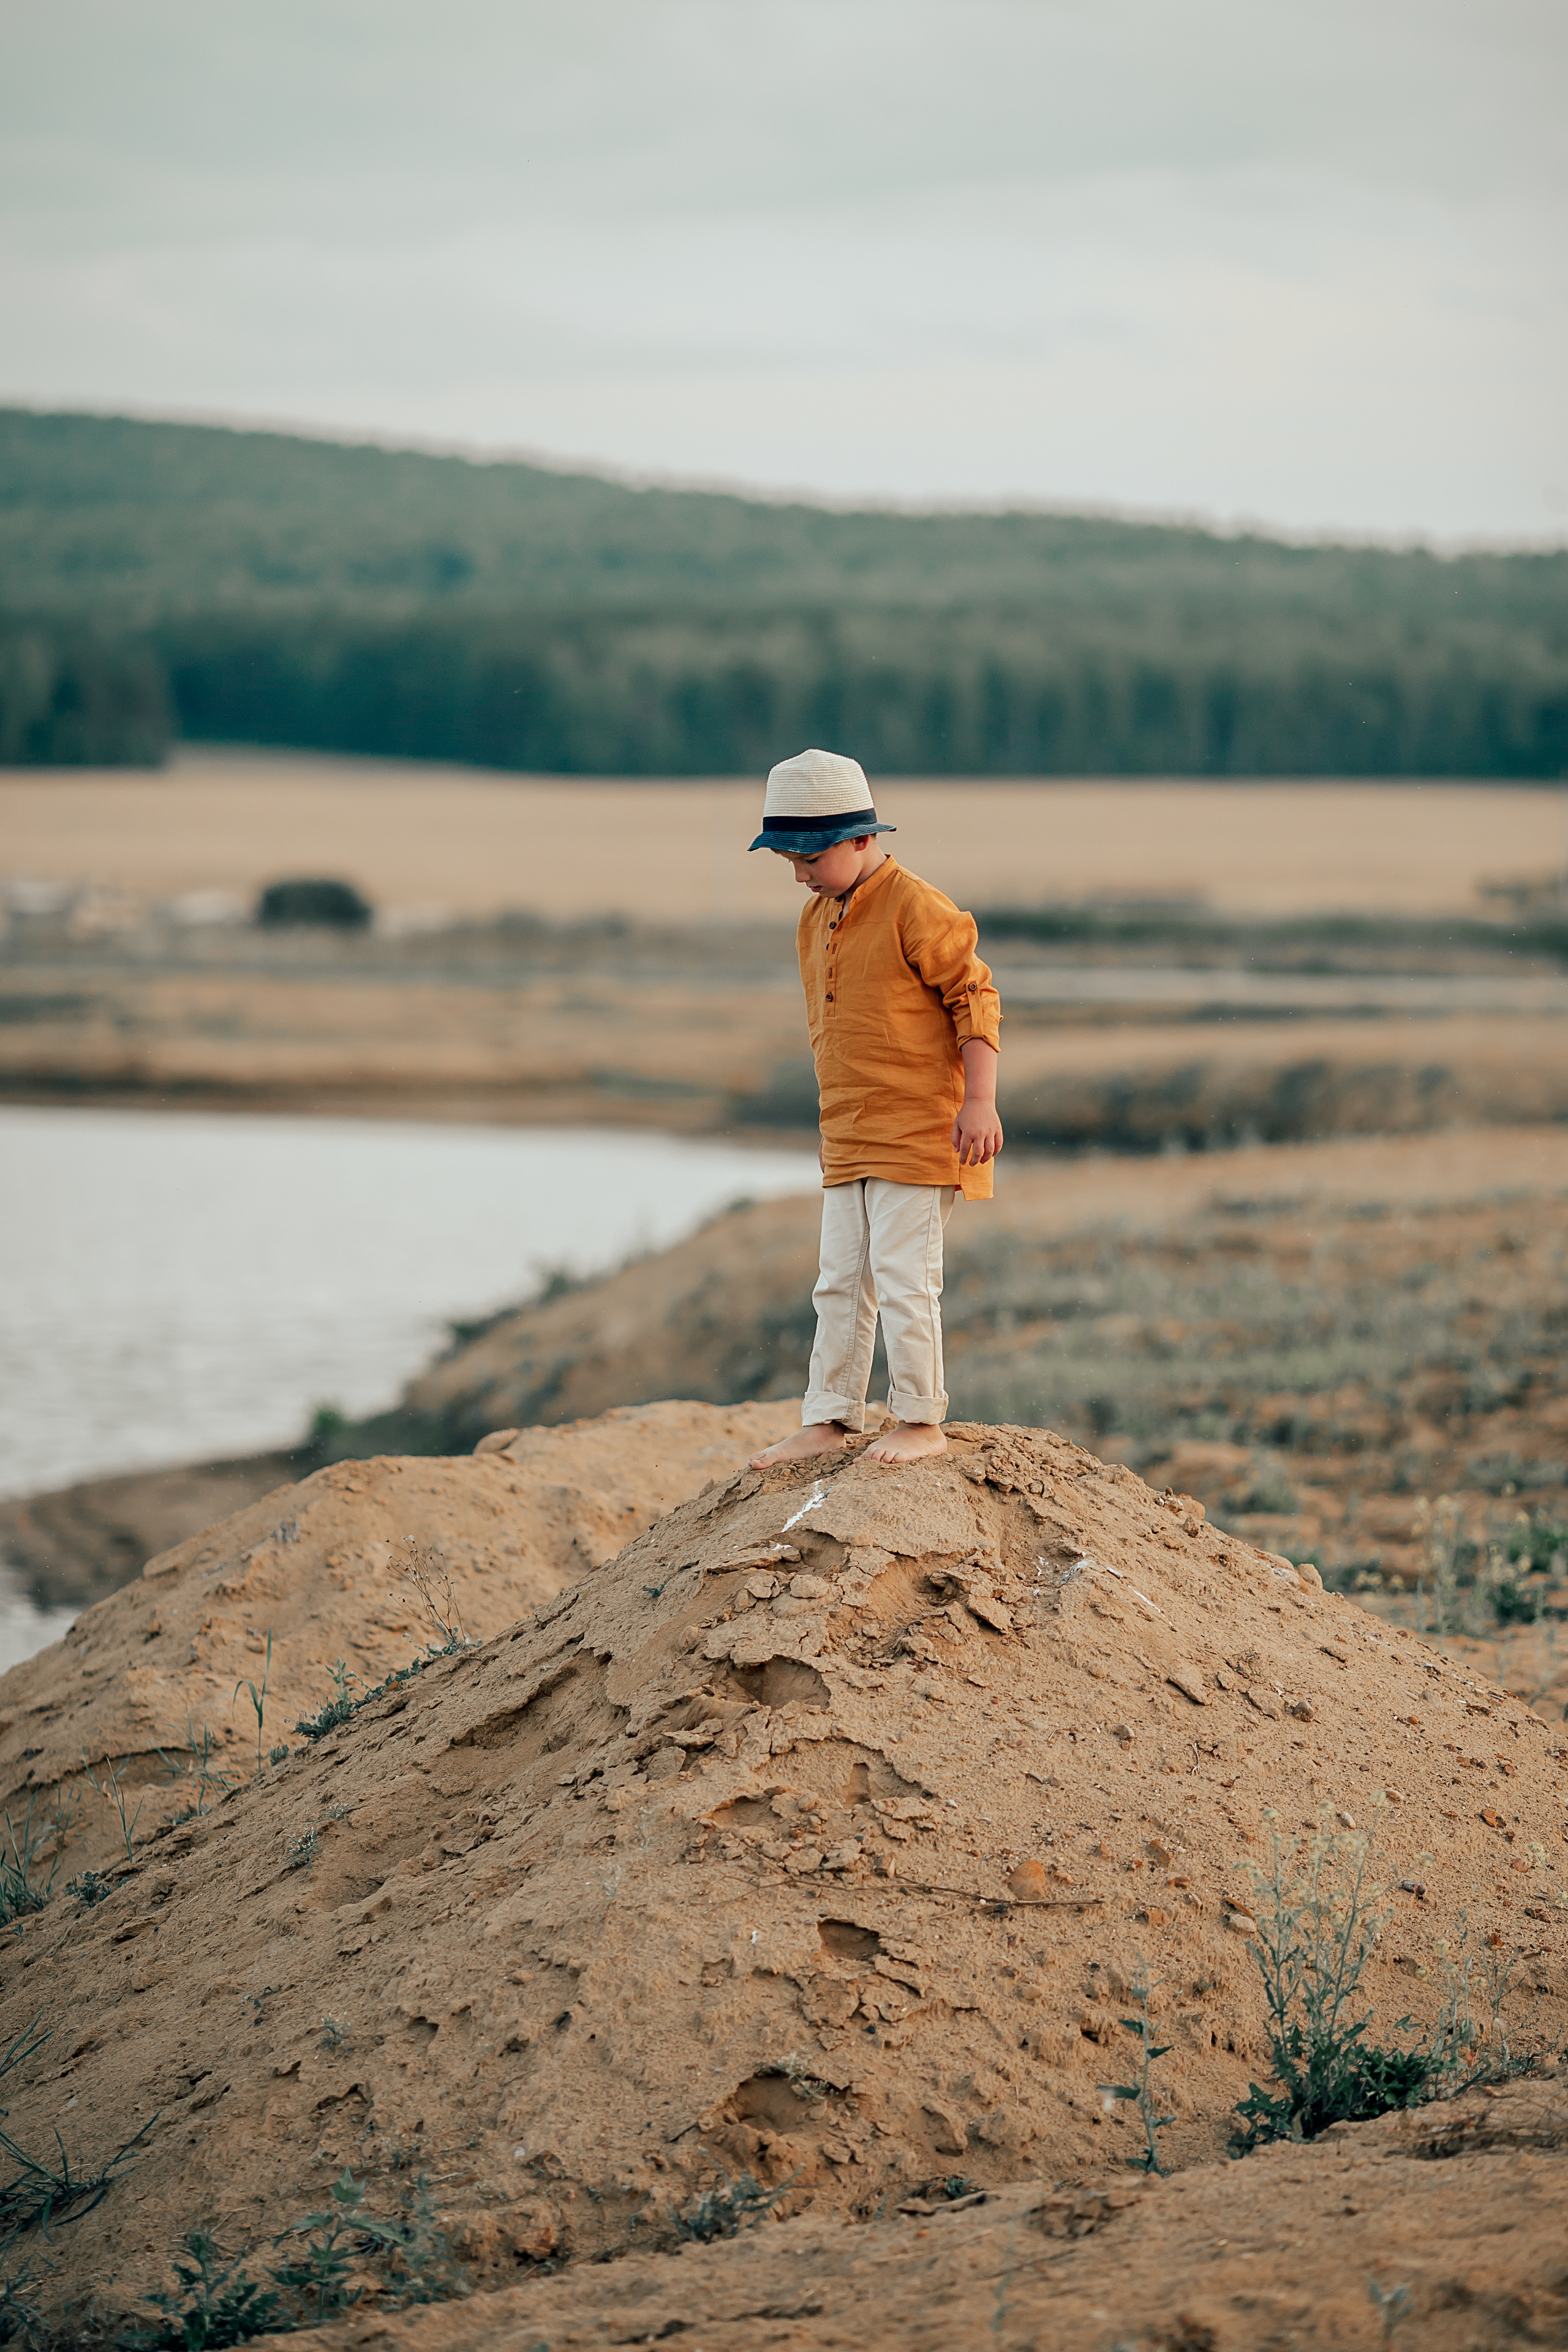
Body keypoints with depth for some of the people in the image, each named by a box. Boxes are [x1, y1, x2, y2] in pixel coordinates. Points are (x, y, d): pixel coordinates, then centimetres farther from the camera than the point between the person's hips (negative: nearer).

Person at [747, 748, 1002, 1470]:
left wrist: (979, 1101, -17)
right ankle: (830, 1419, 15)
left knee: (903, 1275, -7)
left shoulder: (916, 909, -13)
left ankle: (920, 1420, 3)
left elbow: (976, 997, -12)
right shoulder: (815, 921, 13)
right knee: (840, 1281, 9)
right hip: (848, 1139, 8)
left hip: (917, 1132, -8)